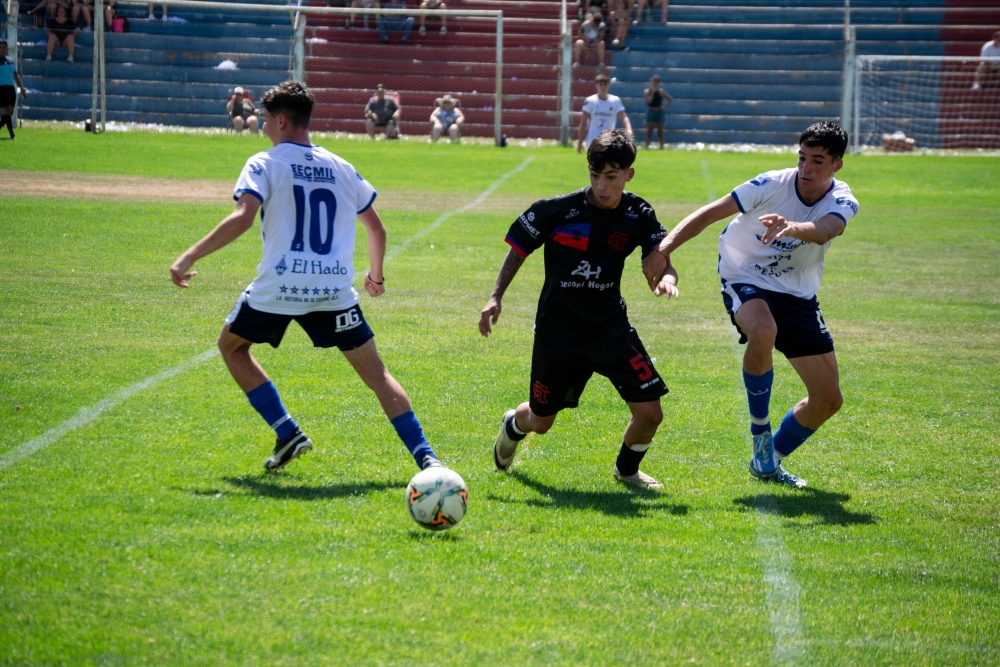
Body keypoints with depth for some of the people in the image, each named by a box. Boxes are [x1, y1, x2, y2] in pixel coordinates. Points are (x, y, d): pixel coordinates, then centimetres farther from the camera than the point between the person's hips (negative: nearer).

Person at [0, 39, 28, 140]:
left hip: (11, 89, 7)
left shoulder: (10, 61, 16)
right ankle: (12, 134, -8)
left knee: (10, 112, 4)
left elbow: (16, 77, 20)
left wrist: (22, 89, 16)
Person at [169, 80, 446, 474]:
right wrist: (376, 274, 37)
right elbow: (376, 228, 20)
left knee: (231, 346, 22)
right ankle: (425, 457, -7)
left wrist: (189, 257, -12)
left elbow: (241, 219, -15)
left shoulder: (265, 164, 0)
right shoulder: (341, 169, 14)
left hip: (278, 287, -3)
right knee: (375, 372, 7)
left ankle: (287, 433, 11)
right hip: (336, 290, 3)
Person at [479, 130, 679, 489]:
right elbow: (519, 249, -2)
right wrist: (496, 297, -8)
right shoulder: (558, 209, -14)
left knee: (649, 412, -11)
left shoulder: (638, 216, -7)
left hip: (610, 327, 1)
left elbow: (661, 261, -9)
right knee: (540, 422, 11)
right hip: (557, 330, -1)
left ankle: (626, 469, 22)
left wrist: (666, 276, -33)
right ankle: (513, 425, 51)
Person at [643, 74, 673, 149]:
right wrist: (653, 92, -18)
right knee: (649, 132, -3)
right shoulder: (647, 92, -1)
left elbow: (671, 100, 5)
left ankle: (661, 148, 4)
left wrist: (665, 108, -4)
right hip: (650, 111, -1)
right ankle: (646, 147, -2)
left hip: (659, 112, 1)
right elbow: (649, 101, -18)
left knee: (660, 132, 2)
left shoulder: (661, 92, 0)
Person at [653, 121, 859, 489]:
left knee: (829, 399, 1)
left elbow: (824, 231, -37)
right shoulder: (772, 185, -18)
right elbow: (710, 213, -16)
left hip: (798, 295, 4)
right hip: (745, 281, -4)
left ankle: (768, 462, 24)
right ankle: (760, 434, -19)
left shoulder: (842, 202, -13)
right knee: (763, 333, -40)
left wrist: (791, 227, -60)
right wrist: (663, 248, -30)